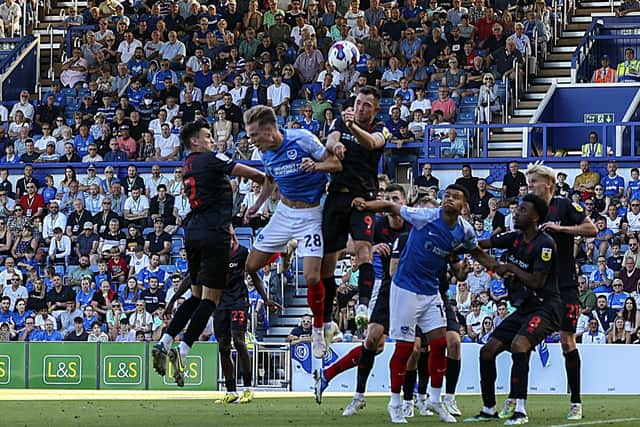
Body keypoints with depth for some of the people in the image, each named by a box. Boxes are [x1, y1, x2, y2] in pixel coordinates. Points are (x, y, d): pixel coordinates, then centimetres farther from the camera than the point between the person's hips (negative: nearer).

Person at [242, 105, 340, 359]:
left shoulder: (302, 139, -19)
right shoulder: (266, 153, 0)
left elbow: (336, 165, -14)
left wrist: (316, 166, -32)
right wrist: (256, 206, 20)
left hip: (310, 215, -6)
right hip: (284, 212, 6)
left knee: (312, 278, -16)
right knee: (251, 267, 0)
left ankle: (318, 330, 5)